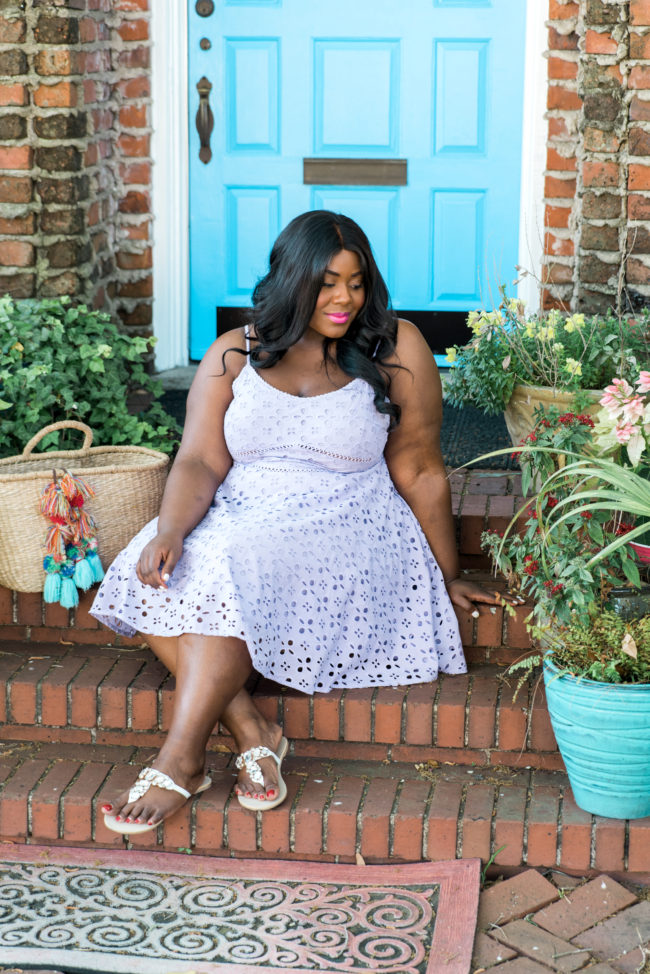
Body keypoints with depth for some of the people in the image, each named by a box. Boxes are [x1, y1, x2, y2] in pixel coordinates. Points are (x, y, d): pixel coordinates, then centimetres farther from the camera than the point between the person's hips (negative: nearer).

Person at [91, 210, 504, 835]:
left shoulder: (395, 350, 1)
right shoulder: (232, 355, 7)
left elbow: (419, 470, 3)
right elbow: (200, 462, -2)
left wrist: (447, 578, 7)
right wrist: (169, 530, -23)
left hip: (344, 526, -3)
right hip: (238, 517, 4)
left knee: (230, 569, -33)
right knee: (154, 577, -27)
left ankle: (180, 760, -30)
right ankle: (252, 732, -22)